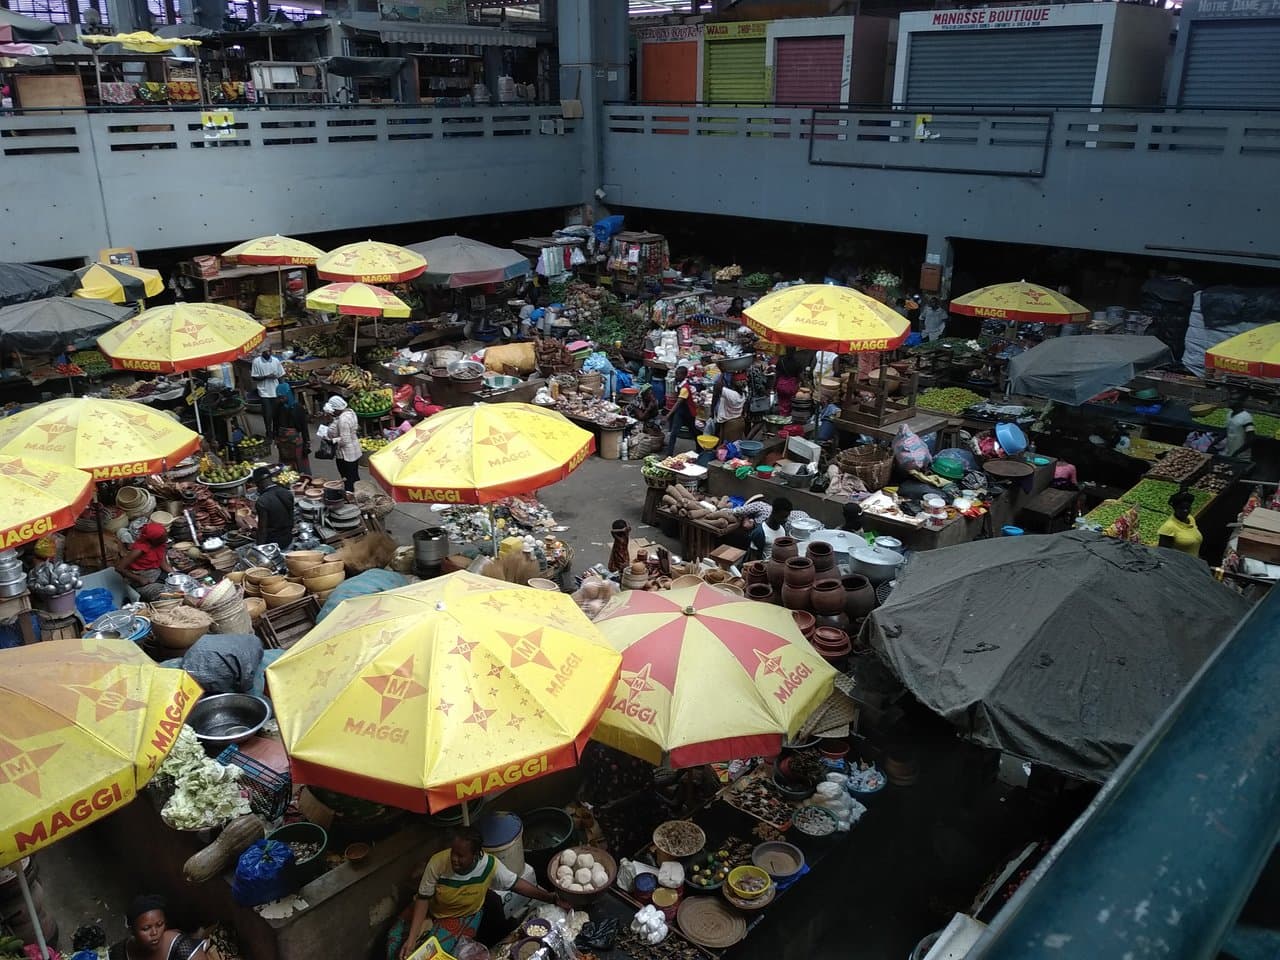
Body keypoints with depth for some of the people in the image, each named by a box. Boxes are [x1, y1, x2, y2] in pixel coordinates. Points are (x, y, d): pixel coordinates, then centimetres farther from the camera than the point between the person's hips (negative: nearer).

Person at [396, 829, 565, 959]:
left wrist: (552, 899, -17)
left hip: (465, 916, -1)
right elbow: (423, 899, -19)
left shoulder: (489, 865, -28)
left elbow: (516, 884, -15)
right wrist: (411, 938, -27)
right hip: (433, 913, 1)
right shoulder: (437, 863, -29)